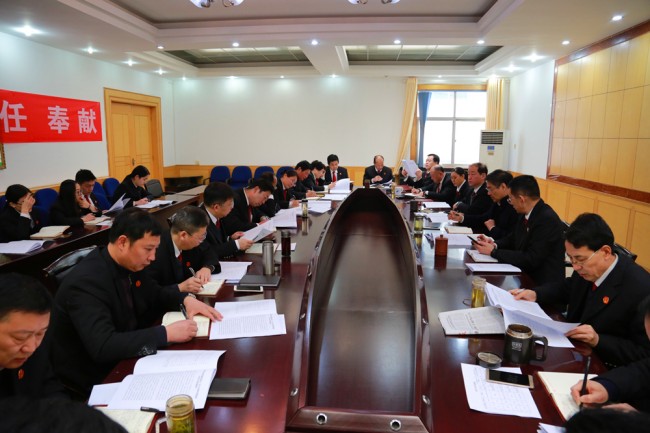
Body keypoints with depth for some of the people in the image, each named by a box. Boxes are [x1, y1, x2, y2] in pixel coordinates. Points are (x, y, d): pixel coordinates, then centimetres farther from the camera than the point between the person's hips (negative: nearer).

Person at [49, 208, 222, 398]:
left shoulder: (130, 265, -4)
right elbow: (102, 347, -35)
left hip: (123, 361, 7)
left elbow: (156, 294, 13)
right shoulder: (86, 282, -27)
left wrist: (186, 299, -7)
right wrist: (167, 333, -33)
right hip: (94, 380, -7)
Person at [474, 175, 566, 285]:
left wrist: (493, 251, -17)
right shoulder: (525, 214, 3)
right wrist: (494, 244, -3)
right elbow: (512, 239, 17)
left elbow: (530, 260, -23)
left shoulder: (548, 219, -22)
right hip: (525, 274, 7)